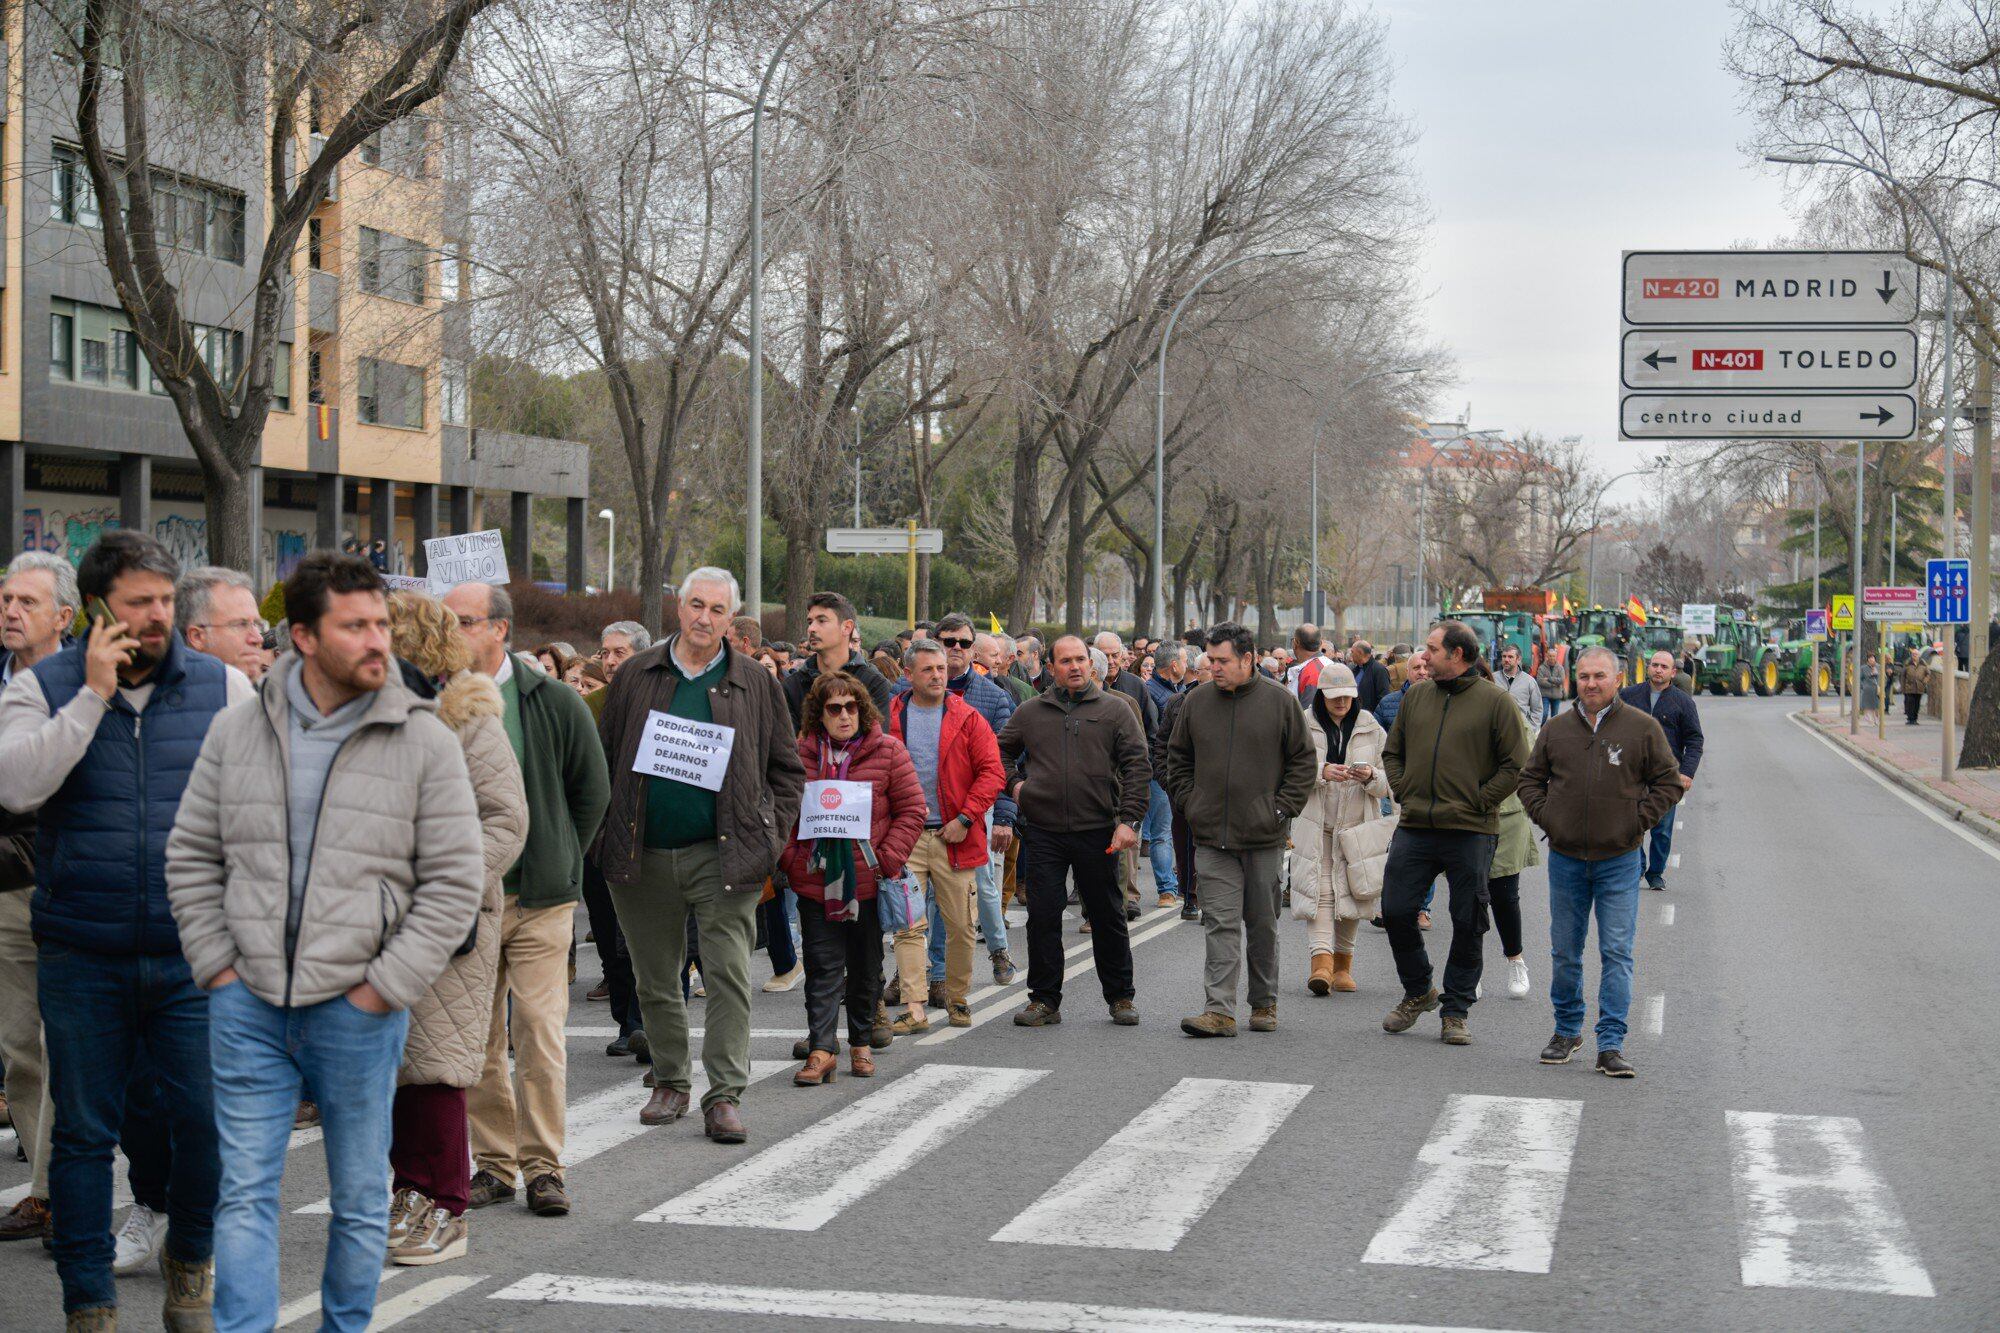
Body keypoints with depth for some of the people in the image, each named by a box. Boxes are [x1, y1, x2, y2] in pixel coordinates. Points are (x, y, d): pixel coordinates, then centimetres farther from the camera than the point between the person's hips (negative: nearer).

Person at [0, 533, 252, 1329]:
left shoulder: (224, 686, 4)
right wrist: (94, 696, -17)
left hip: (196, 952, 1)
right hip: (81, 956, 0)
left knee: (211, 1120, -2)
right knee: (83, 1133, 7)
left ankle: (191, 1262, 24)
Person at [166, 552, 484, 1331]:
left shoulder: (424, 741, -4)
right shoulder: (237, 732, 3)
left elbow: (453, 883, -4)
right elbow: (191, 857, 11)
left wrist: (384, 987, -9)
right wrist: (217, 965, 2)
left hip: (356, 1009, -1)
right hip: (247, 1004, 1)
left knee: (360, 1199, 10)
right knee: (245, 1194, 2)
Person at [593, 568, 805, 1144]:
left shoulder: (755, 684, 5)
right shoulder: (636, 677, 7)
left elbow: (788, 768, 10)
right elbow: (605, 760, 11)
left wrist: (772, 833, 0)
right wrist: (609, 832, 2)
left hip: (723, 855, -2)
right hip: (643, 855, 2)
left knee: (729, 976, -6)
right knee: (656, 981, 10)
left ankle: (725, 1095, -3)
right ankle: (670, 1082, 23)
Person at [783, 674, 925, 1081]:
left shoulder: (886, 751, -1)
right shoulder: (799, 754, 3)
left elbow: (912, 809, 0)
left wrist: (888, 860, -8)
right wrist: (790, 859, -3)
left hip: (867, 881, 0)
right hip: (815, 880, 0)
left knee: (866, 969, 11)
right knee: (823, 968, -3)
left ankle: (862, 1043, 25)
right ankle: (821, 1049, -3)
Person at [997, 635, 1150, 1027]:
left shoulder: (1116, 709, 3)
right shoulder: (1031, 712, 10)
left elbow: (1137, 766, -2)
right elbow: (1001, 750, 23)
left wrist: (1129, 819, -11)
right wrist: (1015, 783, 6)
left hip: (1097, 832, -1)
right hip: (1043, 831, 1)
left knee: (1108, 917, 7)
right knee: (1042, 917, 1)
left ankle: (1120, 997, 19)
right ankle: (1044, 999, 10)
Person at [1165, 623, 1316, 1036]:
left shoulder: (1280, 700, -3)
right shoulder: (1197, 701, 4)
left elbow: (1303, 760, 2)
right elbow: (1178, 757, 16)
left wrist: (1282, 808, -5)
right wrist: (1190, 802, 5)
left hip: (1264, 835, -1)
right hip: (1212, 836, 1)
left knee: (1263, 925, 10)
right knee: (1220, 924, -4)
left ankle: (1264, 1005, 22)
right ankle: (1219, 1010, -8)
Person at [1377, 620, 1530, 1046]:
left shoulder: (1495, 701, -4)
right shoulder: (1416, 696, 11)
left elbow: (1516, 764, -5)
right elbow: (1392, 751, 20)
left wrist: (1478, 802, -9)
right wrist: (1403, 791, 6)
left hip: (1470, 833, -4)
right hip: (1414, 830, 4)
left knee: (1467, 923, 2)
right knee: (1395, 910, 2)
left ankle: (1456, 1011, 13)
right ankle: (1418, 991, 23)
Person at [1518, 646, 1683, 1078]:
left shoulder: (1642, 728, -1)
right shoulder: (1557, 730, 6)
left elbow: (1669, 782, 4)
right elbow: (1530, 778, 16)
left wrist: (1638, 820, -5)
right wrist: (1545, 816, 2)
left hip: (1619, 861, -3)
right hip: (1565, 859, 3)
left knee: (1617, 954, -5)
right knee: (1565, 953, 11)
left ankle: (1611, 1045, -4)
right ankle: (1567, 1031, 26)